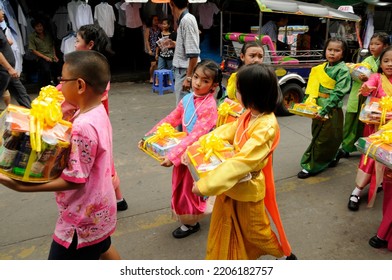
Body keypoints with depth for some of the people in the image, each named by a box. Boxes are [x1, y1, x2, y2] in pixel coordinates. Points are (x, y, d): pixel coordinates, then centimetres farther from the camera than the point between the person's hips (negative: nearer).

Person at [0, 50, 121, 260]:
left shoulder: (83, 128, -30)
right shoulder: (98, 112, -2)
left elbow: (74, 180, -26)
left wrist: (22, 186, -27)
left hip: (83, 218, -9)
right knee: (102, 248, 31)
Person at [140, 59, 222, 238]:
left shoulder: (209, 106, -24)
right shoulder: (187, 99, -1)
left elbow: (196, 135, -32)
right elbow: (170, 120, 5)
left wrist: (173, 155, -37)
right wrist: (149, 137, -1)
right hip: (185, 149, 7)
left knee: (190, 188, 9)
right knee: (181, 185, 21)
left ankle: (190, 222, 34)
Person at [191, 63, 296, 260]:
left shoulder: (266, 126, -30)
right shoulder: (250, 114, -2)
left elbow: (242, 161, -35)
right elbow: (226, 132, 7)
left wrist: (205, 185, -34)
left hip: (247, 188, -8)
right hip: (231, 184, 8)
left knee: (254, 231, 17)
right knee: (223, 229, 22)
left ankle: (285, 256, 45)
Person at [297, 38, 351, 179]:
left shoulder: (343, 70, -9)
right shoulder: (321, 68, 9)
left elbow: (338, 93, -18)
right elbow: (312, 88, 15)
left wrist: (324, 110, -25)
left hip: (331, 111, -7)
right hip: (317, 110, 7)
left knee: (322, 140, 2)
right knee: (316, 136, 16)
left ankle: (310, 166, 10)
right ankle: (329, 159, 36)